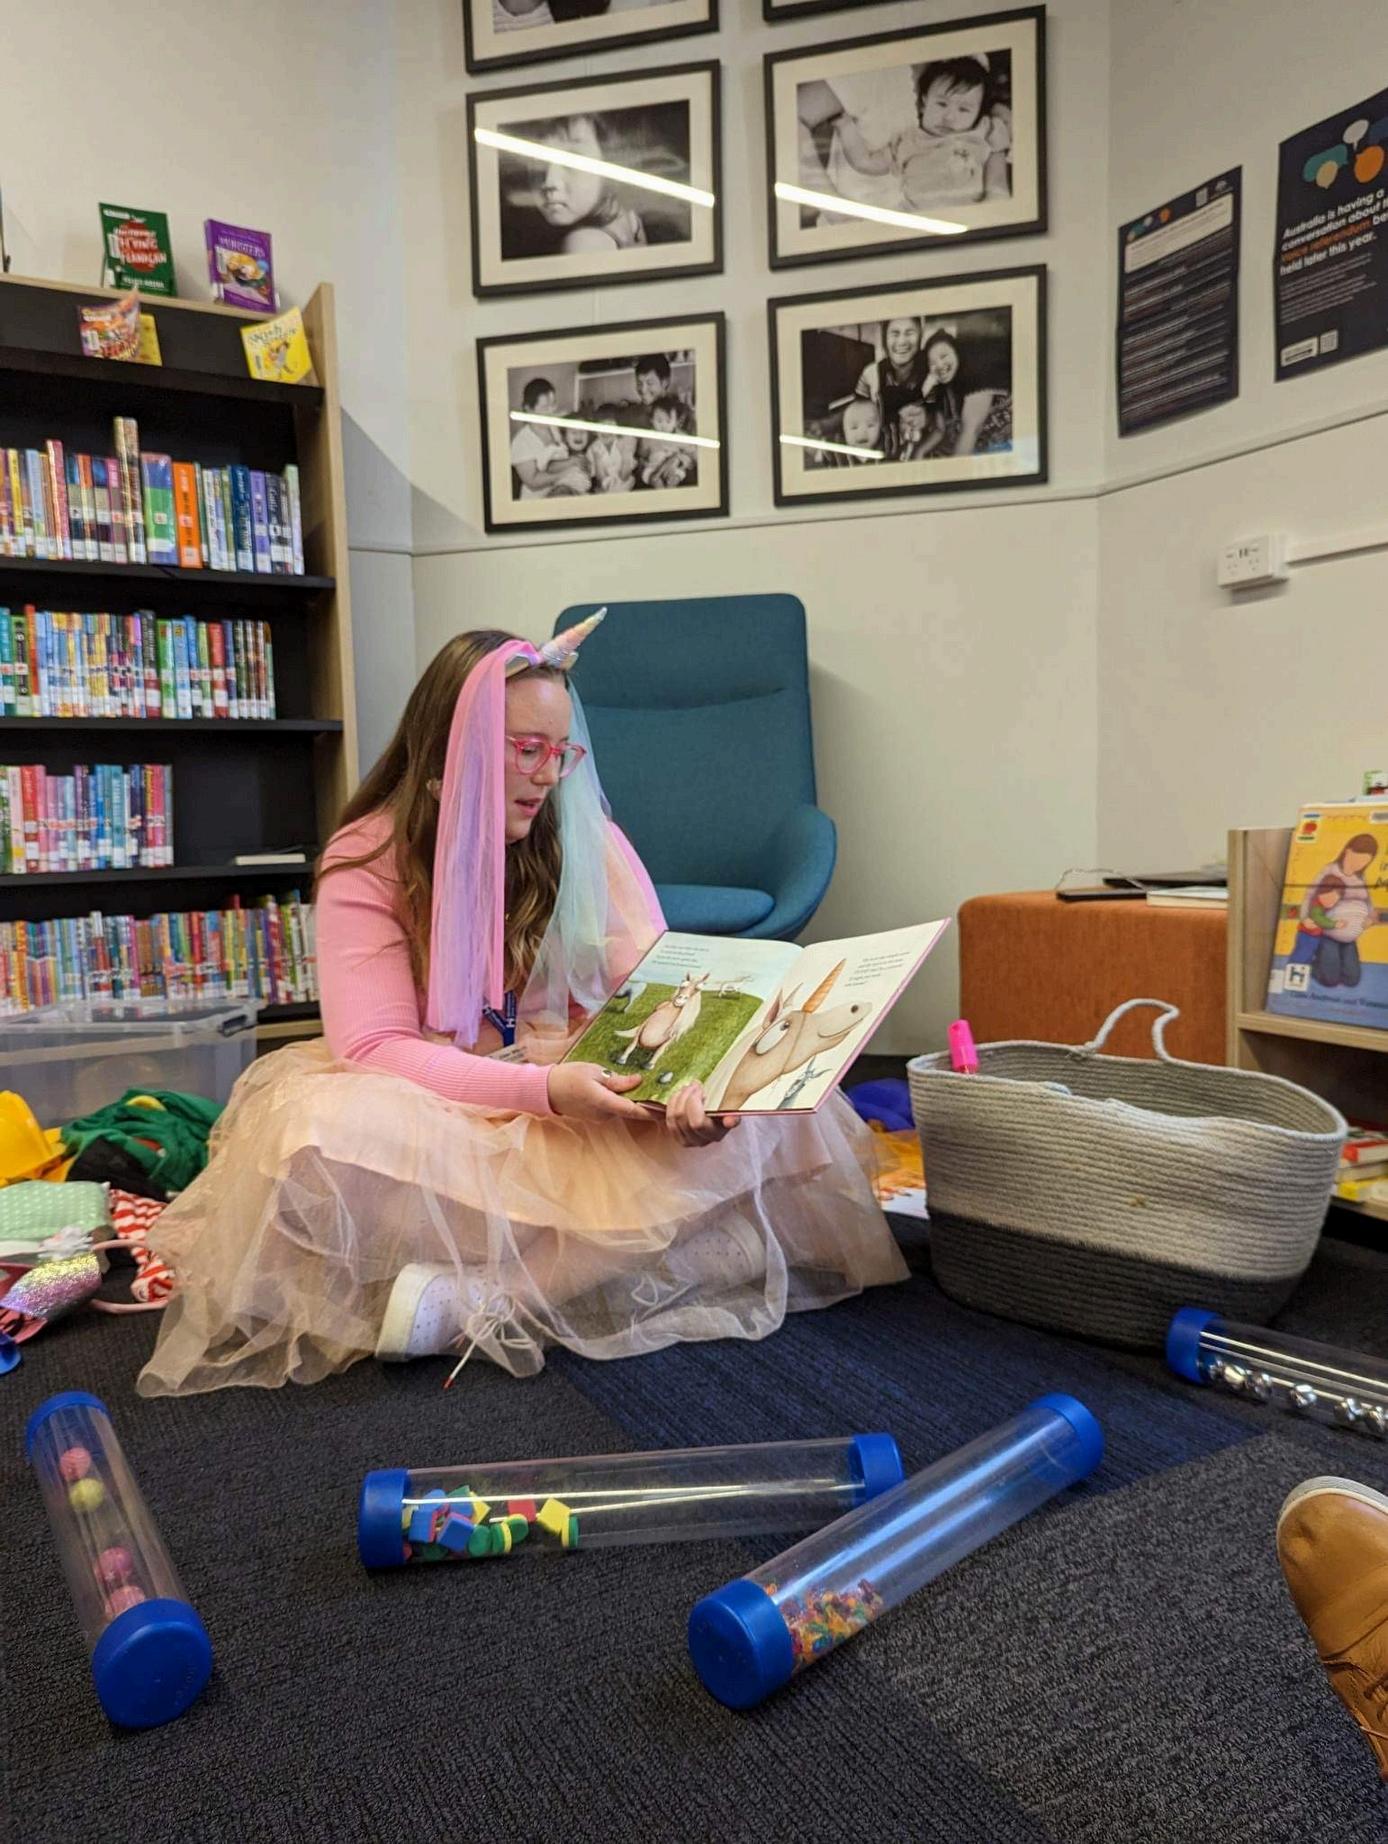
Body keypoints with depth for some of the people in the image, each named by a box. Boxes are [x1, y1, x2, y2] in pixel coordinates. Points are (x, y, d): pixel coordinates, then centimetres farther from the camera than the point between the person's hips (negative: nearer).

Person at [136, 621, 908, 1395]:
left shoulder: (589, 842, 2)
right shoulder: (366, 861, -5)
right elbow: (373, 1050, -14)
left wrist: (691, 1081, -29)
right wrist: (543, 1089, -29)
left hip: (585, 1110, 3)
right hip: (437, 1120, -2)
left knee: (765, 1115, -25)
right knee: (321, 1129, -34)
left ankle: (473, 1296, -28)